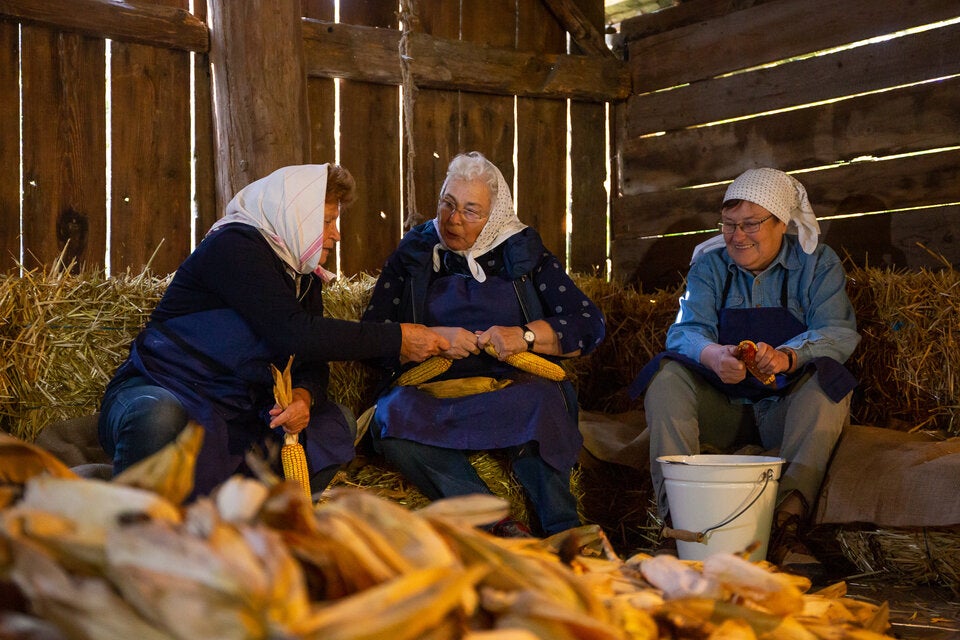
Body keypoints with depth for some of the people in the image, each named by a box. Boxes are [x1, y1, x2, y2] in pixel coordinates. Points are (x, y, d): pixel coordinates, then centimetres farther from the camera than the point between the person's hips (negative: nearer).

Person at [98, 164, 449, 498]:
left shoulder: (304, 276, 12)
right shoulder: (233, 246, -16)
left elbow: (312, 363, 6)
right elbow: (294, 334, -26)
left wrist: (305, 395, -20)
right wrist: (396, 339, -21)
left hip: (233, 417, 8)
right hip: (160, 393, -7)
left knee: (337, 420, -7)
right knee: (159, 418, -41)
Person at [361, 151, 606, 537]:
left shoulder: (523, 253, 14)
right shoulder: (414, 253, 16)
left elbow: (590, 324, 6)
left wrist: (526, 336, -10)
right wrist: (433, 337, -11)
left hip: (511, 389, -1)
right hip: (430, 394, 1)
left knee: (541, 401, -37)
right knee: (391, 418, -35)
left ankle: (561, 536, -32)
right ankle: (501, 529, -37)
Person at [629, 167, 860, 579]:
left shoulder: (817, 263, 1)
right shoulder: (709, 265, 5)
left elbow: (838, 332, -14)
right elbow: (685, 330, -11)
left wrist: (788, 356, -37)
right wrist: (712, 355, -37)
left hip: (788, 410, -2)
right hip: (723, 409, 2)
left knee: (826, 379, -31)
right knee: (666, 376, -23)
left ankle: (787, 524, -39)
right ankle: (677, 511, -34)